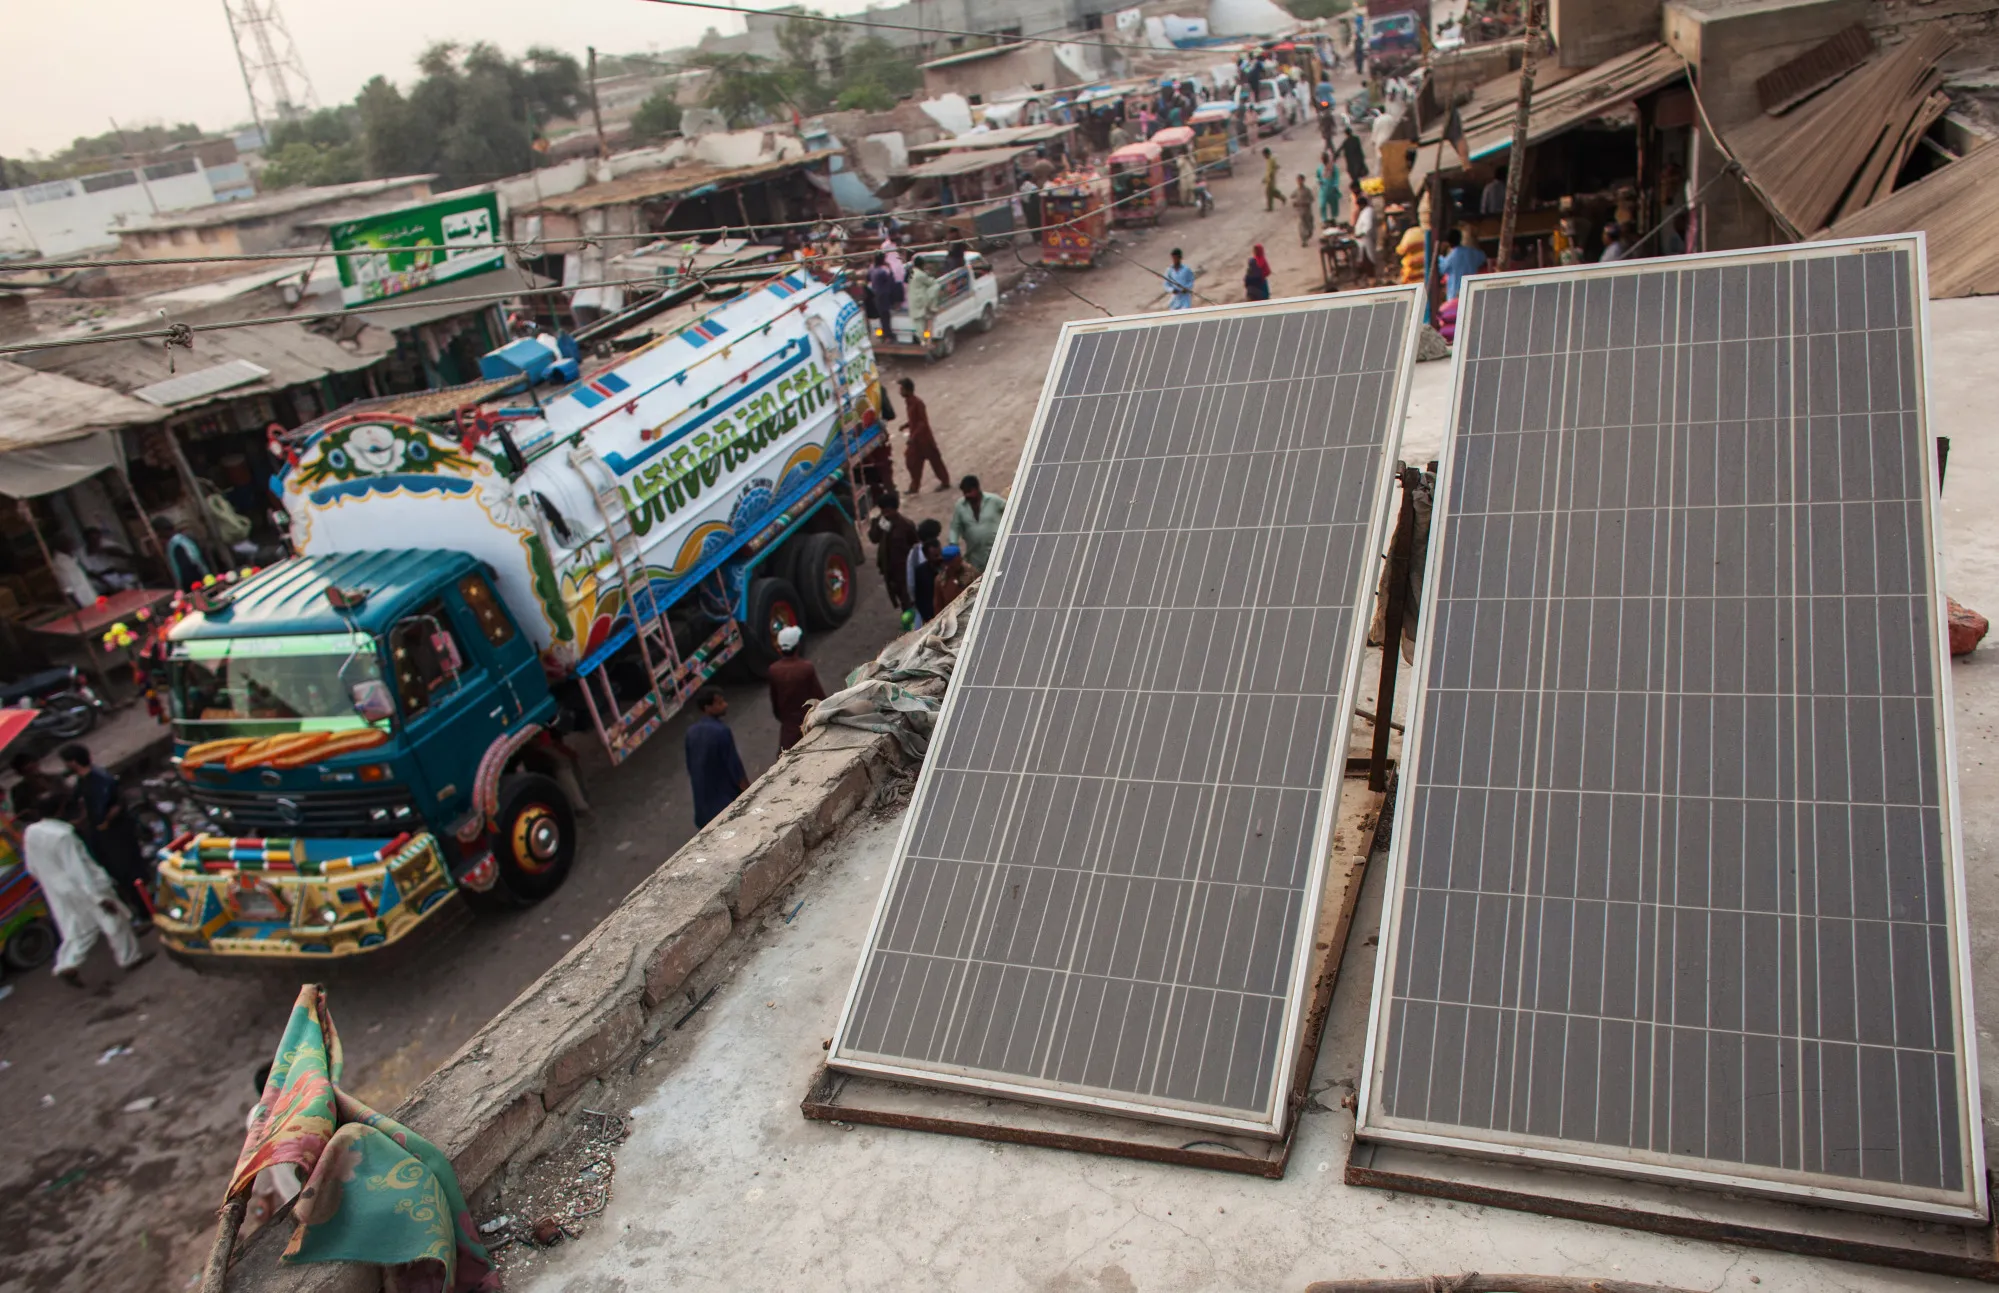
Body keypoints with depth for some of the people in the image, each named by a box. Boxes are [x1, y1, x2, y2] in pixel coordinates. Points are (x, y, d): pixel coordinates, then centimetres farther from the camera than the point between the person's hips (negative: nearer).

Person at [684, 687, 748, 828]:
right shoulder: (721, 731, -27)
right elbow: (733, 763, -21)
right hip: (725, 790, -7)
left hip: (703, 790, 7)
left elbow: (690, 763, 6)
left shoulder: (692, 730, -5)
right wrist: (747, 789, -11)